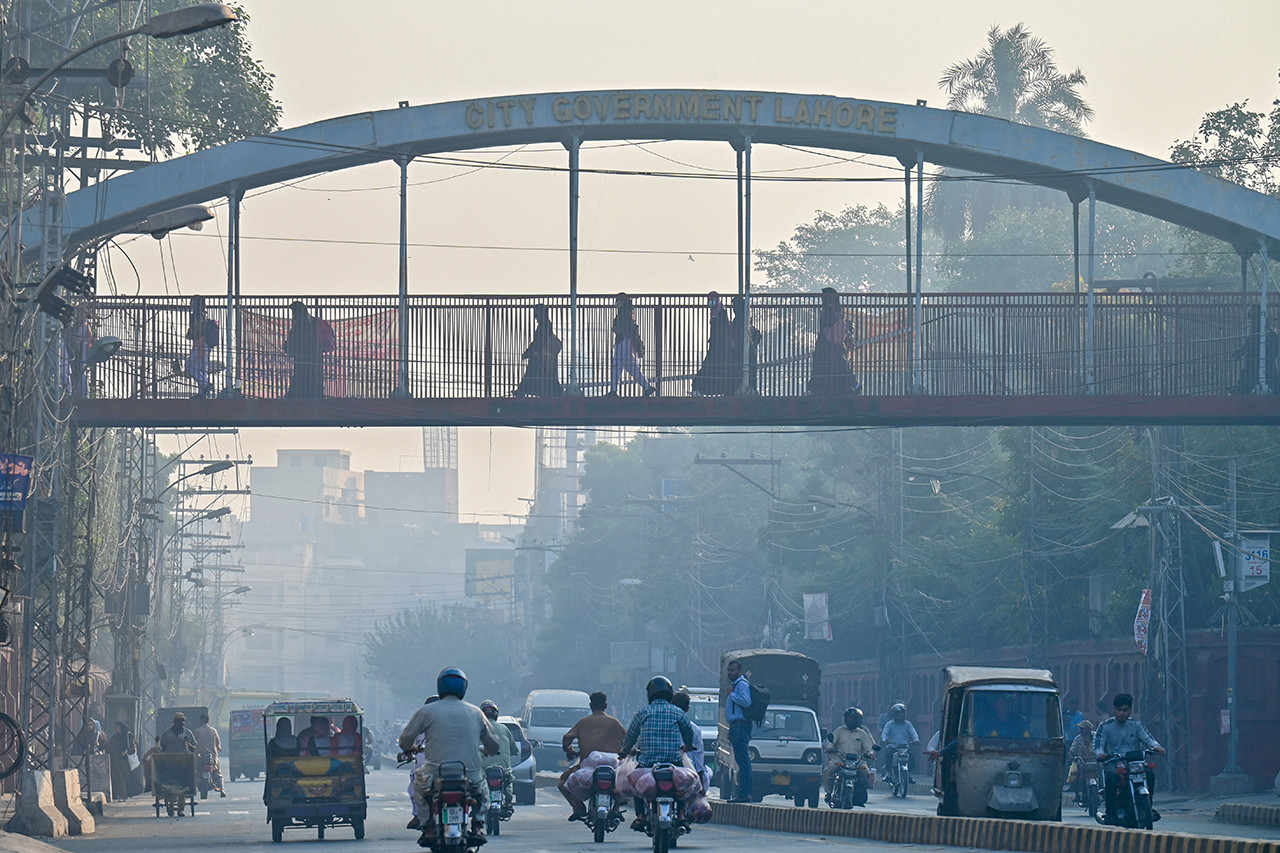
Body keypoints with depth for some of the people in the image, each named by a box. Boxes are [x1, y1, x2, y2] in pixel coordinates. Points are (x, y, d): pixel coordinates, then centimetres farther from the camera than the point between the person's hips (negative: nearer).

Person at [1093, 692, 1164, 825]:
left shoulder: (1136, 725, 15)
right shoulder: (1105, 726, 8)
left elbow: (1147, 738, 4)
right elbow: (1097, 744, 0)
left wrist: (1156, 747, -19)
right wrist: (1100, 753, -24)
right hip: (1113, 763, -2)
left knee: (1150, 774, -28)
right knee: (1112, 776, -37)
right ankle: (1110, 815, -31)